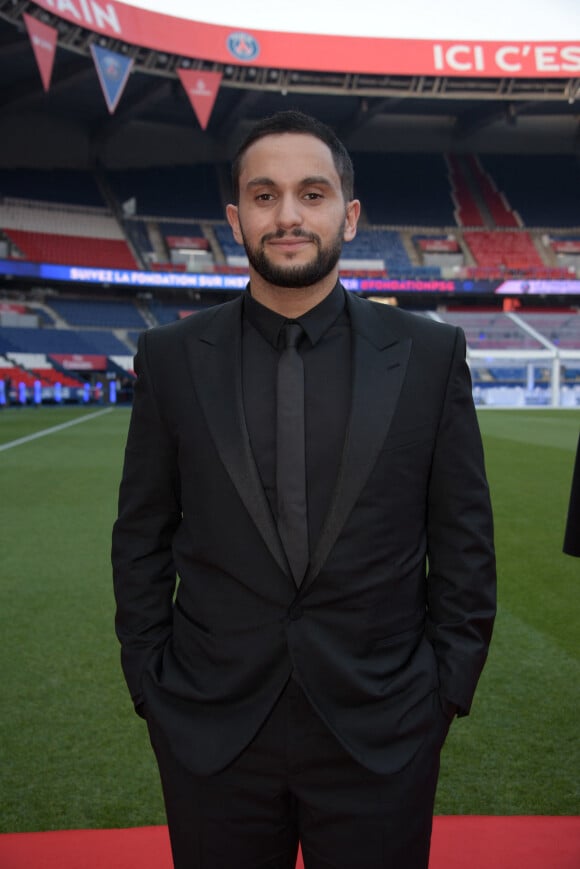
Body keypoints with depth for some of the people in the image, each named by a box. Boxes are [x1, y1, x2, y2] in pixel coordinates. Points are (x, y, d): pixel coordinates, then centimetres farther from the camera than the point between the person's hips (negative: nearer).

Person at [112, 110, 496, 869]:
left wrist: (449, 689, 0)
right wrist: (152, 689, 2)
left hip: (382, 734, 0)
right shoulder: (171, 358, -1)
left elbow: (464, 537, 2)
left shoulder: (430, 355, -2)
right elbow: (142, 539, 4)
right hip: (211, 736, 1)